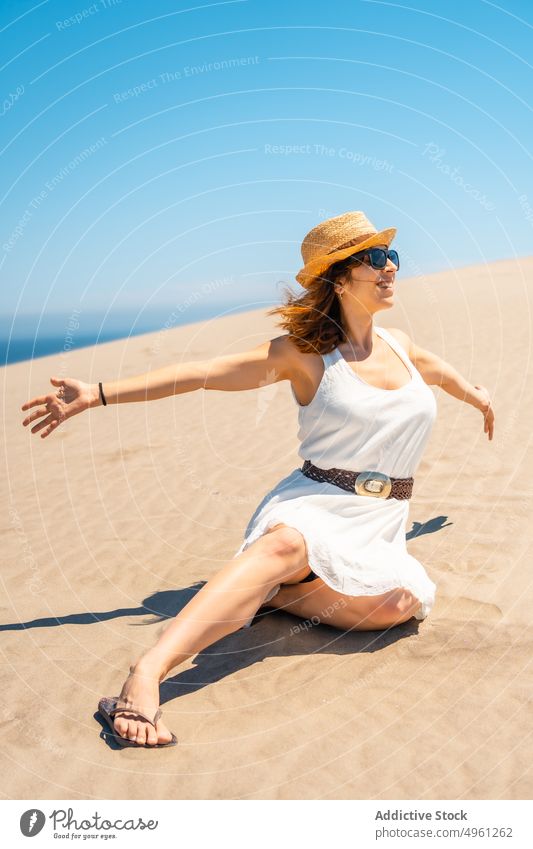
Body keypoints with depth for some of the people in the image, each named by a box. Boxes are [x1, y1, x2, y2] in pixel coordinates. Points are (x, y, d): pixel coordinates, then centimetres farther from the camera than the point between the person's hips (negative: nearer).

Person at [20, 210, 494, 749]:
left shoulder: (399, 344, 13)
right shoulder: (304, 353, -4)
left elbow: (437, 370, 38)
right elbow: (201, 373, -10)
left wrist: (477, 396, 58)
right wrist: (96, 394, -16)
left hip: (380, 527, 5)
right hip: (315, 507, -5)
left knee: (406, 600, -29)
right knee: (287, 546, -42)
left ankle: (273, 596, -10)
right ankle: (147, 673, -51)